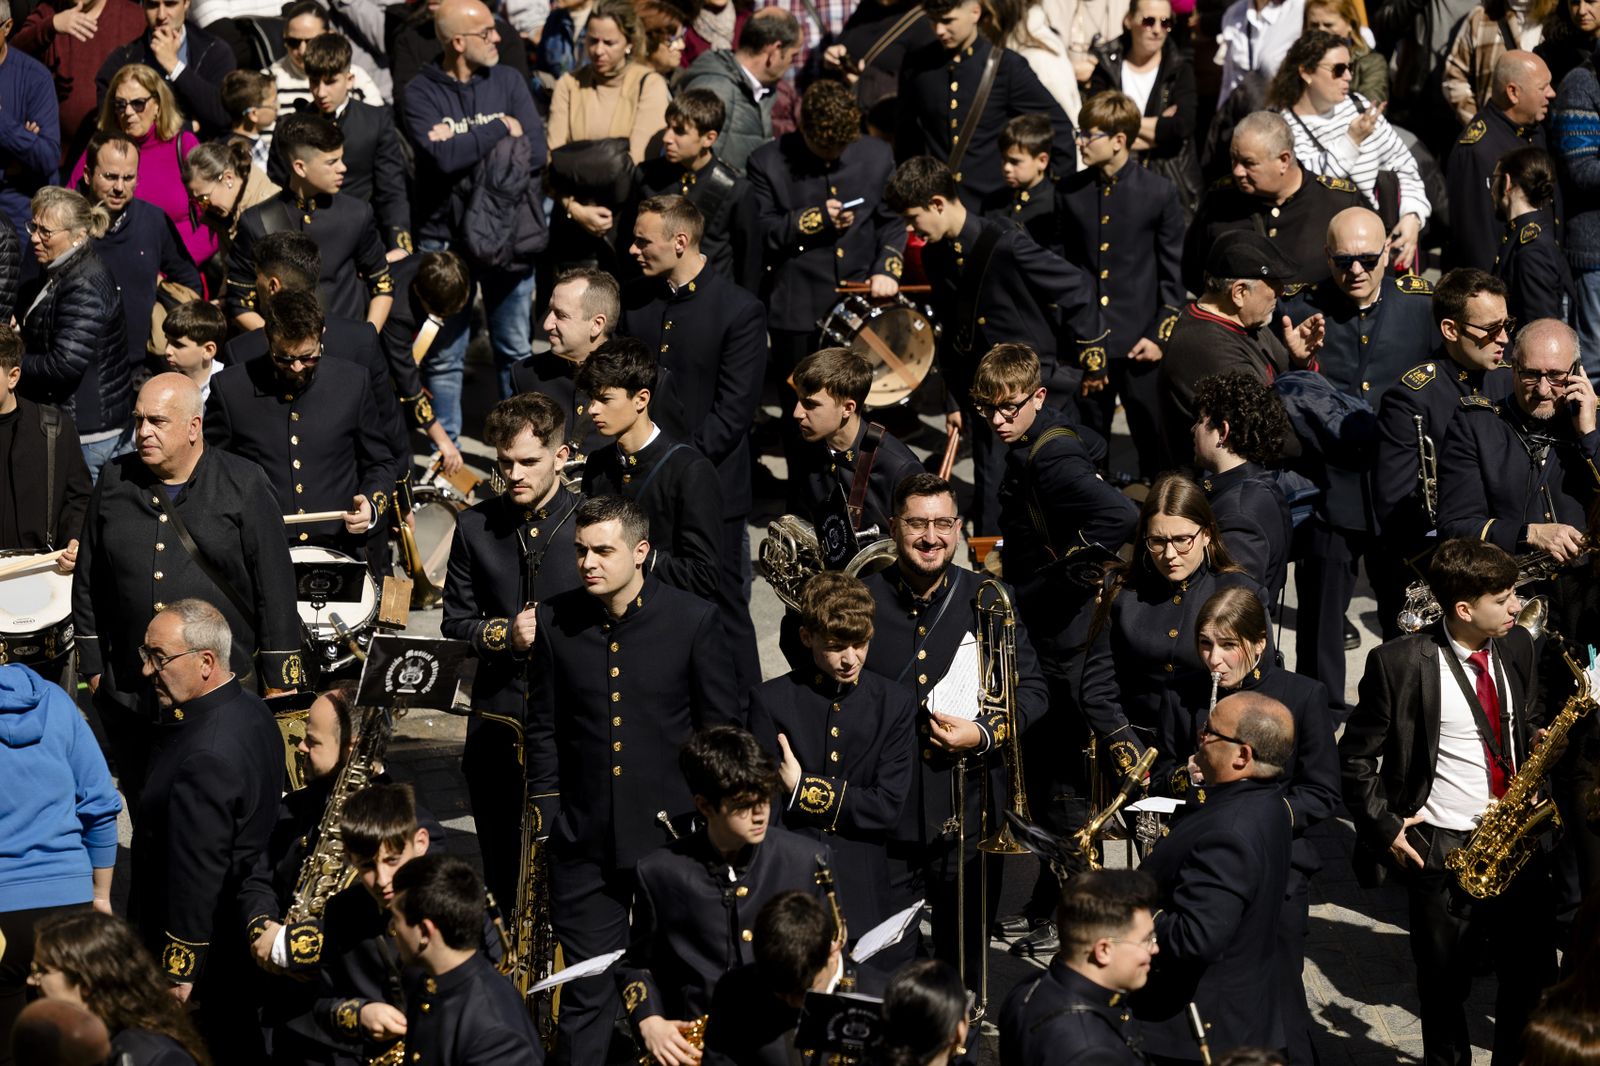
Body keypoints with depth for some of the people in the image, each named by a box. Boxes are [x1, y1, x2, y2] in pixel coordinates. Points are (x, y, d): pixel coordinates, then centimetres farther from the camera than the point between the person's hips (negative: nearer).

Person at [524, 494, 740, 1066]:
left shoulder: (693, 620, -5)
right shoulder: (555, 621, 1)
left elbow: (721, 729, 1)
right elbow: (544, 727, 10)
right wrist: (547, 810, 4)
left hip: (672, 833, -1)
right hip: (586, 841, 1)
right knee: (586, 995, 2)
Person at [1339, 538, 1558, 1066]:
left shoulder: (1516, 647, 4)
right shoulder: (1399, 663, -12)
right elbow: (1355, 758, -3)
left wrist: (1540, 742, -3)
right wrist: (1385, 828, -9)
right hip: (1441, 850, -4)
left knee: (1533, 977, 8)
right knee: (1445, 984, 10)